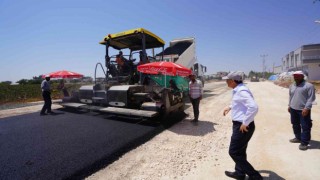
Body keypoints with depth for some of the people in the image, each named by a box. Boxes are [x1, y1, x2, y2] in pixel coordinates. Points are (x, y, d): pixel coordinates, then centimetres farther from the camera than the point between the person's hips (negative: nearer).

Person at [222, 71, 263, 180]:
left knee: (234, 152, 1)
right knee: (240, 151, 21)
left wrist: (245, 123, -26)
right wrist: (230, 107, 20)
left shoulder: (241, 91, -22)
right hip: (239, 125, 10)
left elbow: (253, 107, -33)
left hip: (242, 127, -10)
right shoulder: (238, 90, 10)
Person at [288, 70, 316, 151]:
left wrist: (307, 108, -19)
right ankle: (298, 138, 33)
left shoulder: (309, 86, -9)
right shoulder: (292, 86, 11)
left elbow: (311, 98, -13)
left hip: (303, 110, -6)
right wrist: (289, 106, 17)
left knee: (305, 127, 0)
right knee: (295, 125, 17)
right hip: (293, 109, 7)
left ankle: (304, 142, 9)